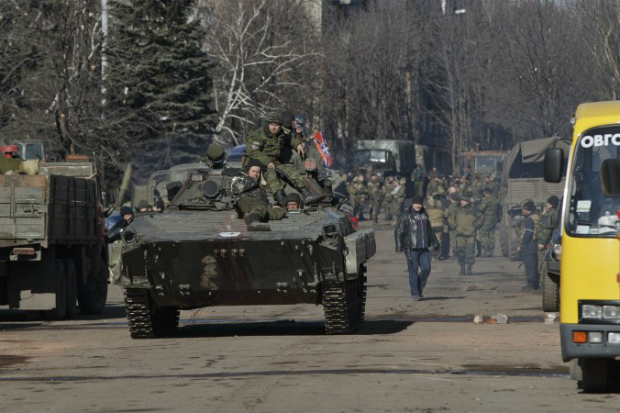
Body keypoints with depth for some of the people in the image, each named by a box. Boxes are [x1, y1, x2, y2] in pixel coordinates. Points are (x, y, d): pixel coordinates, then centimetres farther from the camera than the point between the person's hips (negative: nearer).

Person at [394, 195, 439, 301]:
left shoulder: (424, 215, 15)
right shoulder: (405, 216, -2)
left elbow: (429, 230, 27)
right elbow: (398, 232, -3)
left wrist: (434, 243, 26)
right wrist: (399, 247, -10)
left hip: (423, 248, 5)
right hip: (411, 248, -5)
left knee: (426, 268, -5)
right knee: (413, 271, -4)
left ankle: (420, 289, 16)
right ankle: (415, 294, 3)